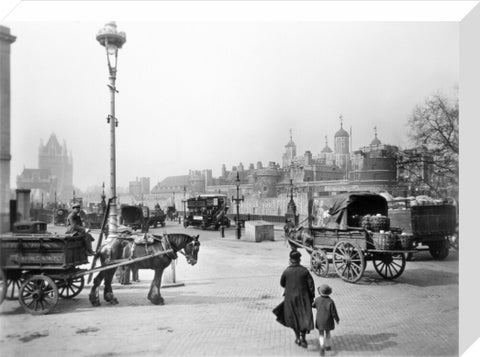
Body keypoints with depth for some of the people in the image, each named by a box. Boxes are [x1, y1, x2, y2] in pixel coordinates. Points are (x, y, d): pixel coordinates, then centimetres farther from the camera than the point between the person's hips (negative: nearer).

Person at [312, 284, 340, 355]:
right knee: (327, 333, 23)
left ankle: (322, 347, -13)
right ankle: (327, 346, 36)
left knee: (321, 334, 9)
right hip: (328, 321, -1)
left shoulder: (317, 300, -12)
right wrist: (337, 320, 2)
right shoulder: (330, 302, -21)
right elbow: (334, 313, -14)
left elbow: (314, 306, 10)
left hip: (320, 321, 1)